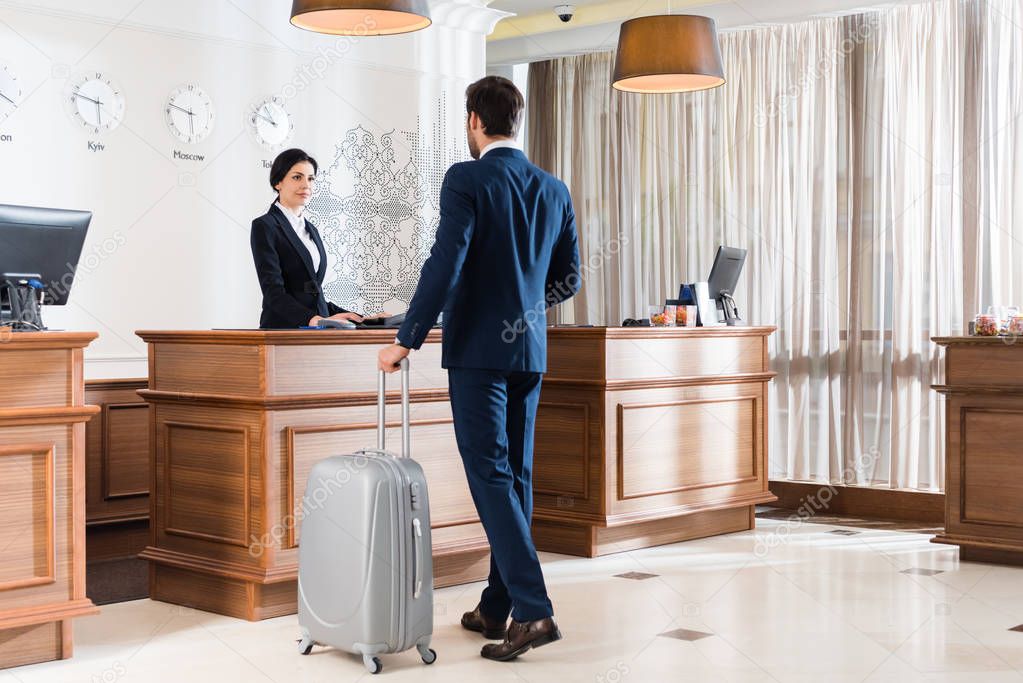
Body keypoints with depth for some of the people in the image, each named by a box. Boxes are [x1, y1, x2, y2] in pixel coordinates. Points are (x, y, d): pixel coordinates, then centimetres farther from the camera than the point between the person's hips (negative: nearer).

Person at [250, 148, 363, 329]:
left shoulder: (311, 229, 21)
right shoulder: (265, 226, -3)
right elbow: (274, 293, -13)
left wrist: (357, 318, 10)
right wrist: (315, 320, -27)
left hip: (318, 334, 7)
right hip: (284, 329, -6)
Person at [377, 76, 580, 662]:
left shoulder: (466, 179, -9)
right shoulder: (554, 190, 9)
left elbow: (445, 265, -18)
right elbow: (568, 279, 14)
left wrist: (407, 340, -11)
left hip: (477, 350, -6)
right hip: (529, 351, 6)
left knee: (491, 477, -6)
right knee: (516, 477, 11)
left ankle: (534, 610, -12)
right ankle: (497, 607, 19)